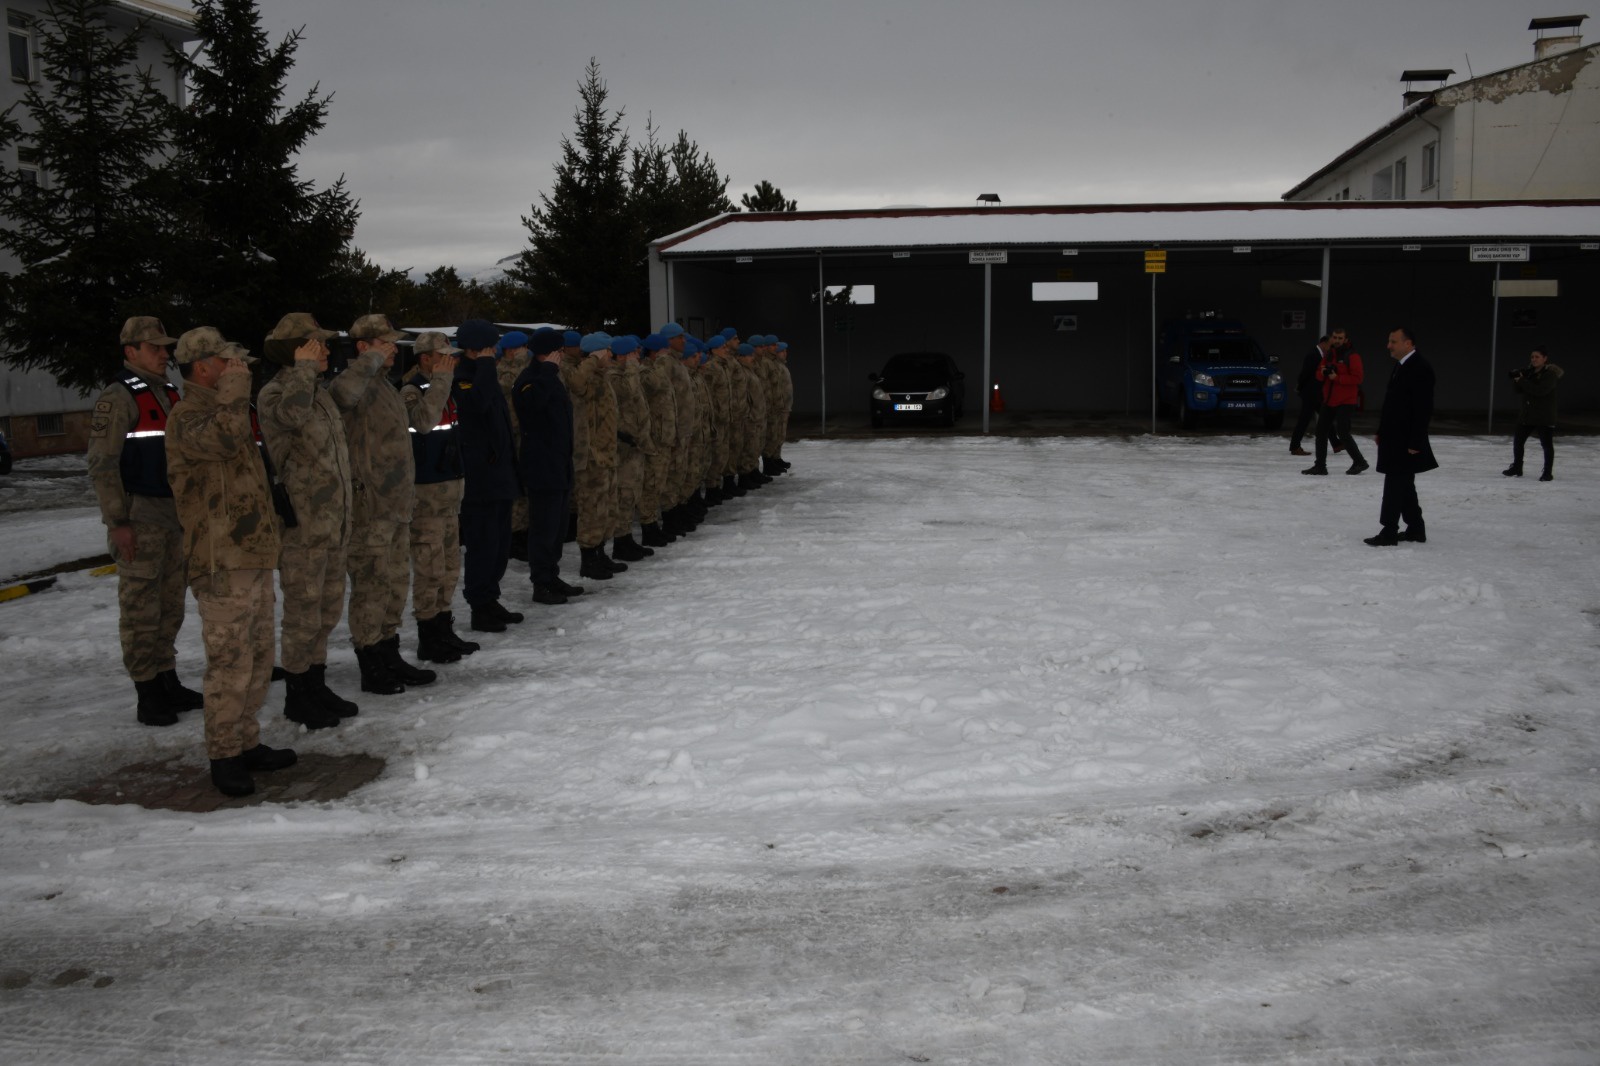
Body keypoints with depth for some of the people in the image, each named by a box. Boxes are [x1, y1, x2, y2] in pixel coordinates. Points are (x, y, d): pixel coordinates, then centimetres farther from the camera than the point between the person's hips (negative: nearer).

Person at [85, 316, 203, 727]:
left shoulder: (168, 394, 14)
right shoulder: (118, 398, -11)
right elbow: (102, 465, -15)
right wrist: (117, 521, -19)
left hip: (173, 514, 8)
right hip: (139, 517, -8)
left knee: (170, 604, 13)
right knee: (141, 608, -3)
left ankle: (168, 682, 22)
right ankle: (148, 695, 3)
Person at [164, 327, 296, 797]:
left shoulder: (222, 409, 21)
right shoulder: (188, 416, -11)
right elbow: (224, 438, -35)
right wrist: (236, 384, -22)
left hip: (253, 556, 10)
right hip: (222, 564, -10)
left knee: (258, 659, 15)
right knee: (230, 663, -5)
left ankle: (247, 744, 25)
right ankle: (224, 757, 4)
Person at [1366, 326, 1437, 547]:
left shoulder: (1420, 369, -16)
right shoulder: (1401, 366, 13)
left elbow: (1423, 409, -19)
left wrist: (1415, 443, -21)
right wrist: (1382, 432, 16)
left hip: (1405, 441, -10)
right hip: (1394, 438, 10)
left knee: (1396, 485, -7)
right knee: (1403, 486, 14)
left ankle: (1389, 532, -4)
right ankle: (1415, 529, 22)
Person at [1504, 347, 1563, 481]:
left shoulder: (1550, 374, -12)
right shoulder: (1529, 372, 9)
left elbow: (1541, 390, -26)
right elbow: (1518, 389, 8)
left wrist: (1522, 381, -24)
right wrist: (1516, 379, -12)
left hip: (1545, 416, -7)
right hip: (1527, 414, 7)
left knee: (1547, 444, -2)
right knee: (1518, 440, 11)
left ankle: (1548, 473, 5)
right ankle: (1516, 468, 25)